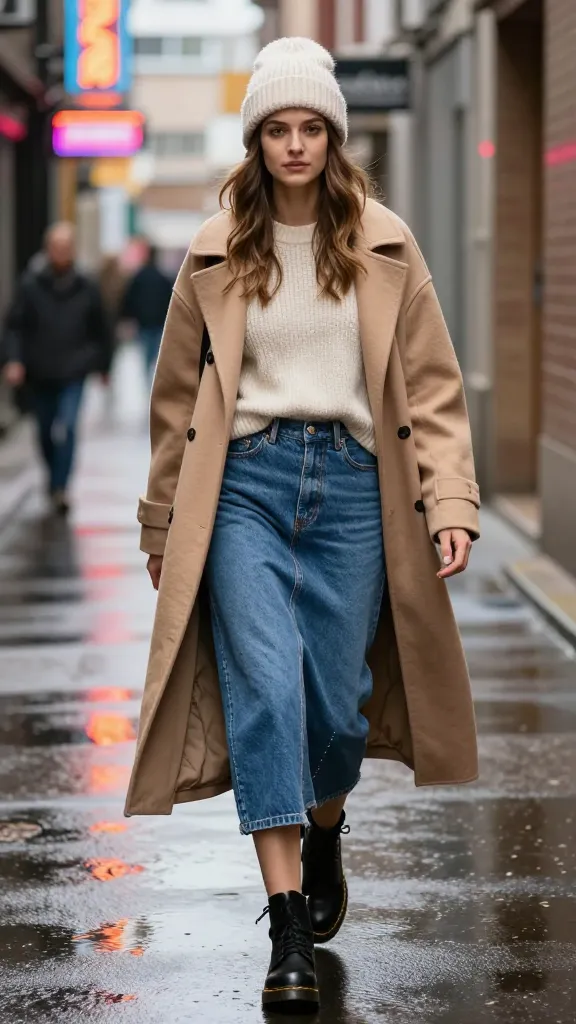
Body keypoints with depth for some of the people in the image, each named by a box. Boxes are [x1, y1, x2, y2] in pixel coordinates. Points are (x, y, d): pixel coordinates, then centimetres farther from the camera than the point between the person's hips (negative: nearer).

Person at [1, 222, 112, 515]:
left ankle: (60, 488, -18)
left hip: (73, 374, -1)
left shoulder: (86, 289, 0)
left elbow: (101, 331, 12)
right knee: (46, 433, 14)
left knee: (67, 428, -17)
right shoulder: (30, 285, -5)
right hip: (40, 374, 1)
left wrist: (103, 366, 18)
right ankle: (55, 478, 35)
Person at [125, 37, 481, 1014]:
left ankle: (324, 834, 39)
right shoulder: (217, 253, 6)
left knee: (337, 699, 3)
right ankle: (289, 932, -12)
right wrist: (163, 529, 15)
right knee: (266, 686, -13)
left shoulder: (383, 245, 5)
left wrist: (451, 504, -5)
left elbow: (431, 386, 5)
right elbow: (177, 399, 13)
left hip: (351, 484, 1)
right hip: (246, 483, 0)